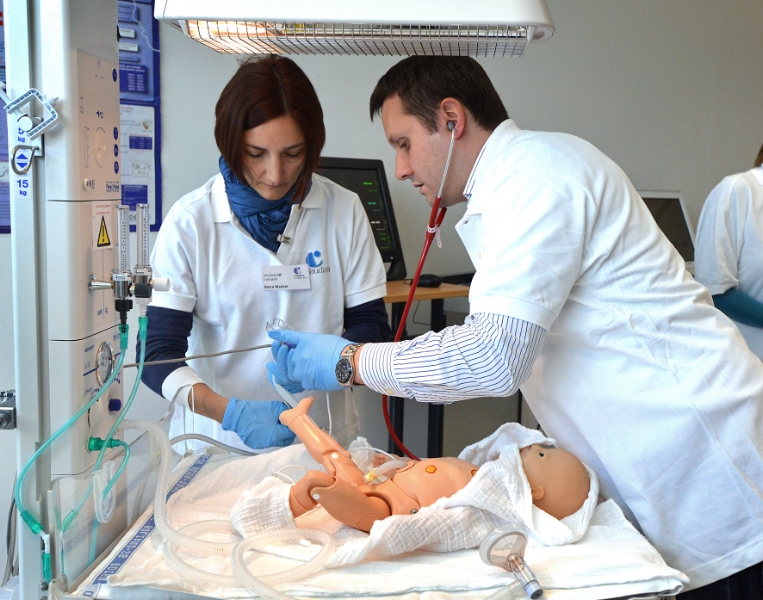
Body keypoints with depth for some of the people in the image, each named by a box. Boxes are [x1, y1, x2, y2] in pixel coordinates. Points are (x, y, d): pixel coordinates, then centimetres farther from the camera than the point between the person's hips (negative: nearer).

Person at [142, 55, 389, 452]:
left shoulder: (343, 210, 3)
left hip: (323, 438, 1)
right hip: (217, 443, 0)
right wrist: (231, 413, -21)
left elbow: (370, 325, 7)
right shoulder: (189, 222, -3)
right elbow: (157, 352, -5)